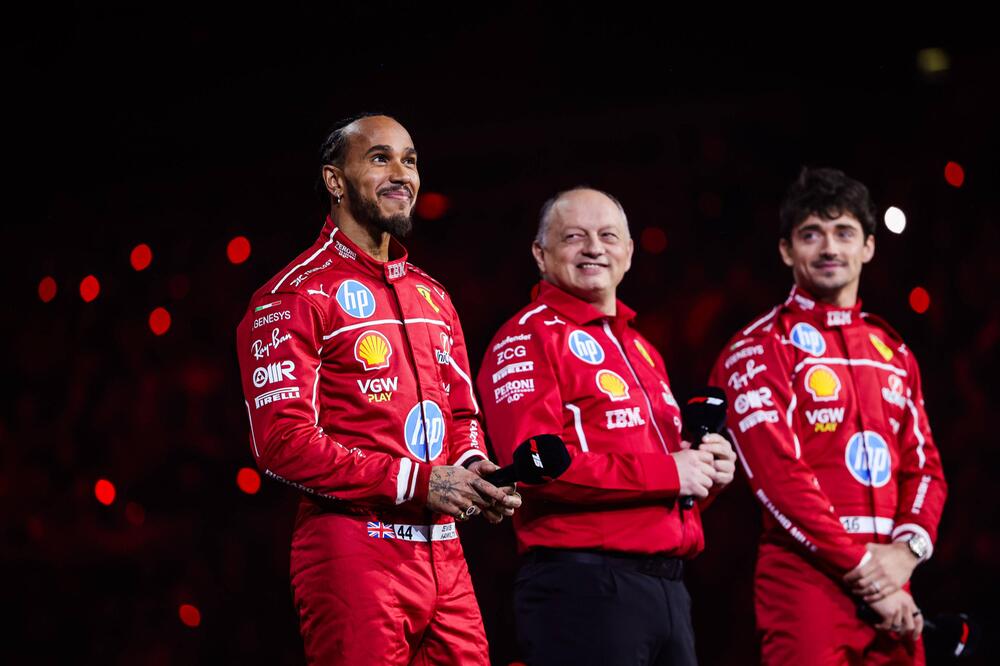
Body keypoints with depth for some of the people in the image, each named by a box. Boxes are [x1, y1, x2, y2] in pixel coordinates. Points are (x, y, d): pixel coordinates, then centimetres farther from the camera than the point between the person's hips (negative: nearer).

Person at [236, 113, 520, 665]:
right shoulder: (298, 294, -6)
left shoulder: (431, 297, 19)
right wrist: (416, 481, -18)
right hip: (354, 553, -7)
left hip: (443, 552, 7)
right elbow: (282, 442, -15)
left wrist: (471, 469, 0)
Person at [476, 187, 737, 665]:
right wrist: (667, 472, -15)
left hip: (669, 585, 8)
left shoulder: (642, 351, 23)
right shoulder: (529, 338, -4)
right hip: (582, 587, -8)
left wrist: (705, 472, 7)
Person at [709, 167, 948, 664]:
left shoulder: (893, 353, 17)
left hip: (891, 586, 5)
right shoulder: (758, 349, -2)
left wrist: (906, 550, -7)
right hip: (806, 580, -5)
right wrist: (863, 568, -15)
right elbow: (778, 475, -12)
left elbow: (924, 465, 13)